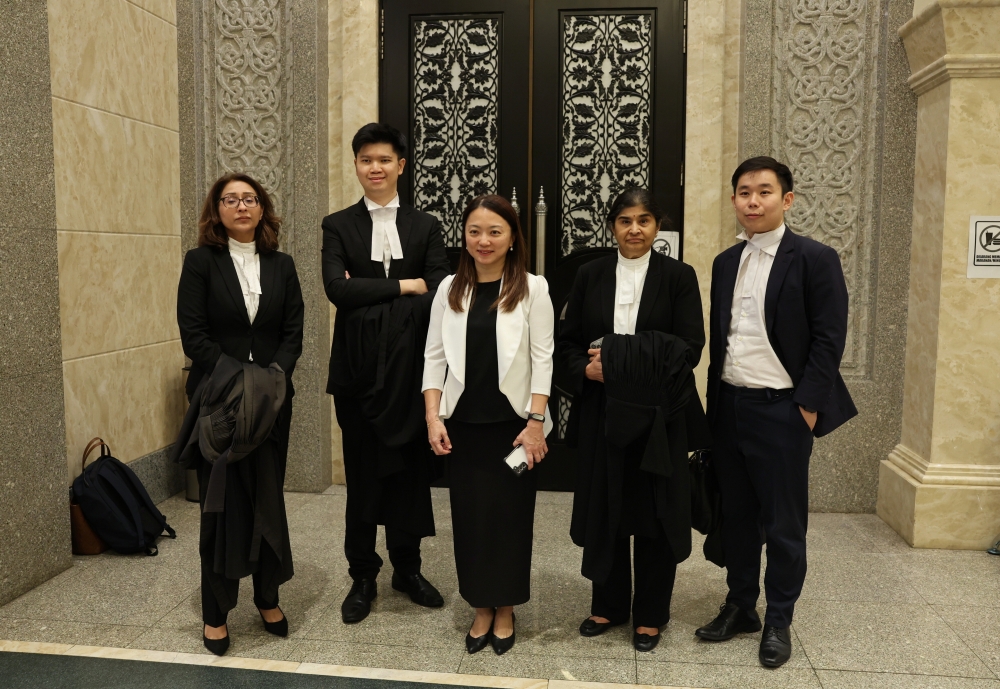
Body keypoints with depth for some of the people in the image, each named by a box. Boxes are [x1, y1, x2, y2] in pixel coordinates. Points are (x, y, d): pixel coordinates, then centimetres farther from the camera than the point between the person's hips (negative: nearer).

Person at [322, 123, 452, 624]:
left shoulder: (426, 227, 6)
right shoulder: (338, 226, 5)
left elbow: (439, 294, -7)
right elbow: (337, 288, -12)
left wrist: (368, 296, -12)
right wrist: (404, 286, -13)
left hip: (410, 367, 1)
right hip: (359, 369, -1)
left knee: (411, 470, 9)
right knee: (362, 475, 7)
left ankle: (407, 568, 27)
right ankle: (362, 577, 23)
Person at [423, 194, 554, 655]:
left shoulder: (532, 288, -4)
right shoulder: (450, 289, 4)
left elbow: (542, 358, -6)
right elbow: (435, 356, 4)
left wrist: (536, 420, -11)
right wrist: (433, 417, -3)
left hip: (511, 422, -2)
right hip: (463, 423, 2)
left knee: (510, 516, 8)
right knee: (469, 516, 8)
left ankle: (505, 611, 26)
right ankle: (481, 609, 26)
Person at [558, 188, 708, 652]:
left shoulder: (679, 276, -1)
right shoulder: (590, 275, 6)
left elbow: (690, 348, -9)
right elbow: (567, 341, 6)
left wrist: (625, 364, -18)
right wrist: (586, 369, -15)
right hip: (601, 413, 2)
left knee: (654, 513, 7)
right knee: (603, 509, 10)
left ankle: (650, 614, 25)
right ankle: (608, 605, 29)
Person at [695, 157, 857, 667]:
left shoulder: (814, 258, -7)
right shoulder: (726, 262, 10)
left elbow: (828, 340, -10)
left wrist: (807, 407, -13)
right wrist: (715, 401, 10)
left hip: (782, 410, -5)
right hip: (728, 406, 6)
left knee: (783, 523, 5)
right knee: (736, 514, 14)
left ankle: (778, 620, 22)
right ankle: (740, 607, 29)